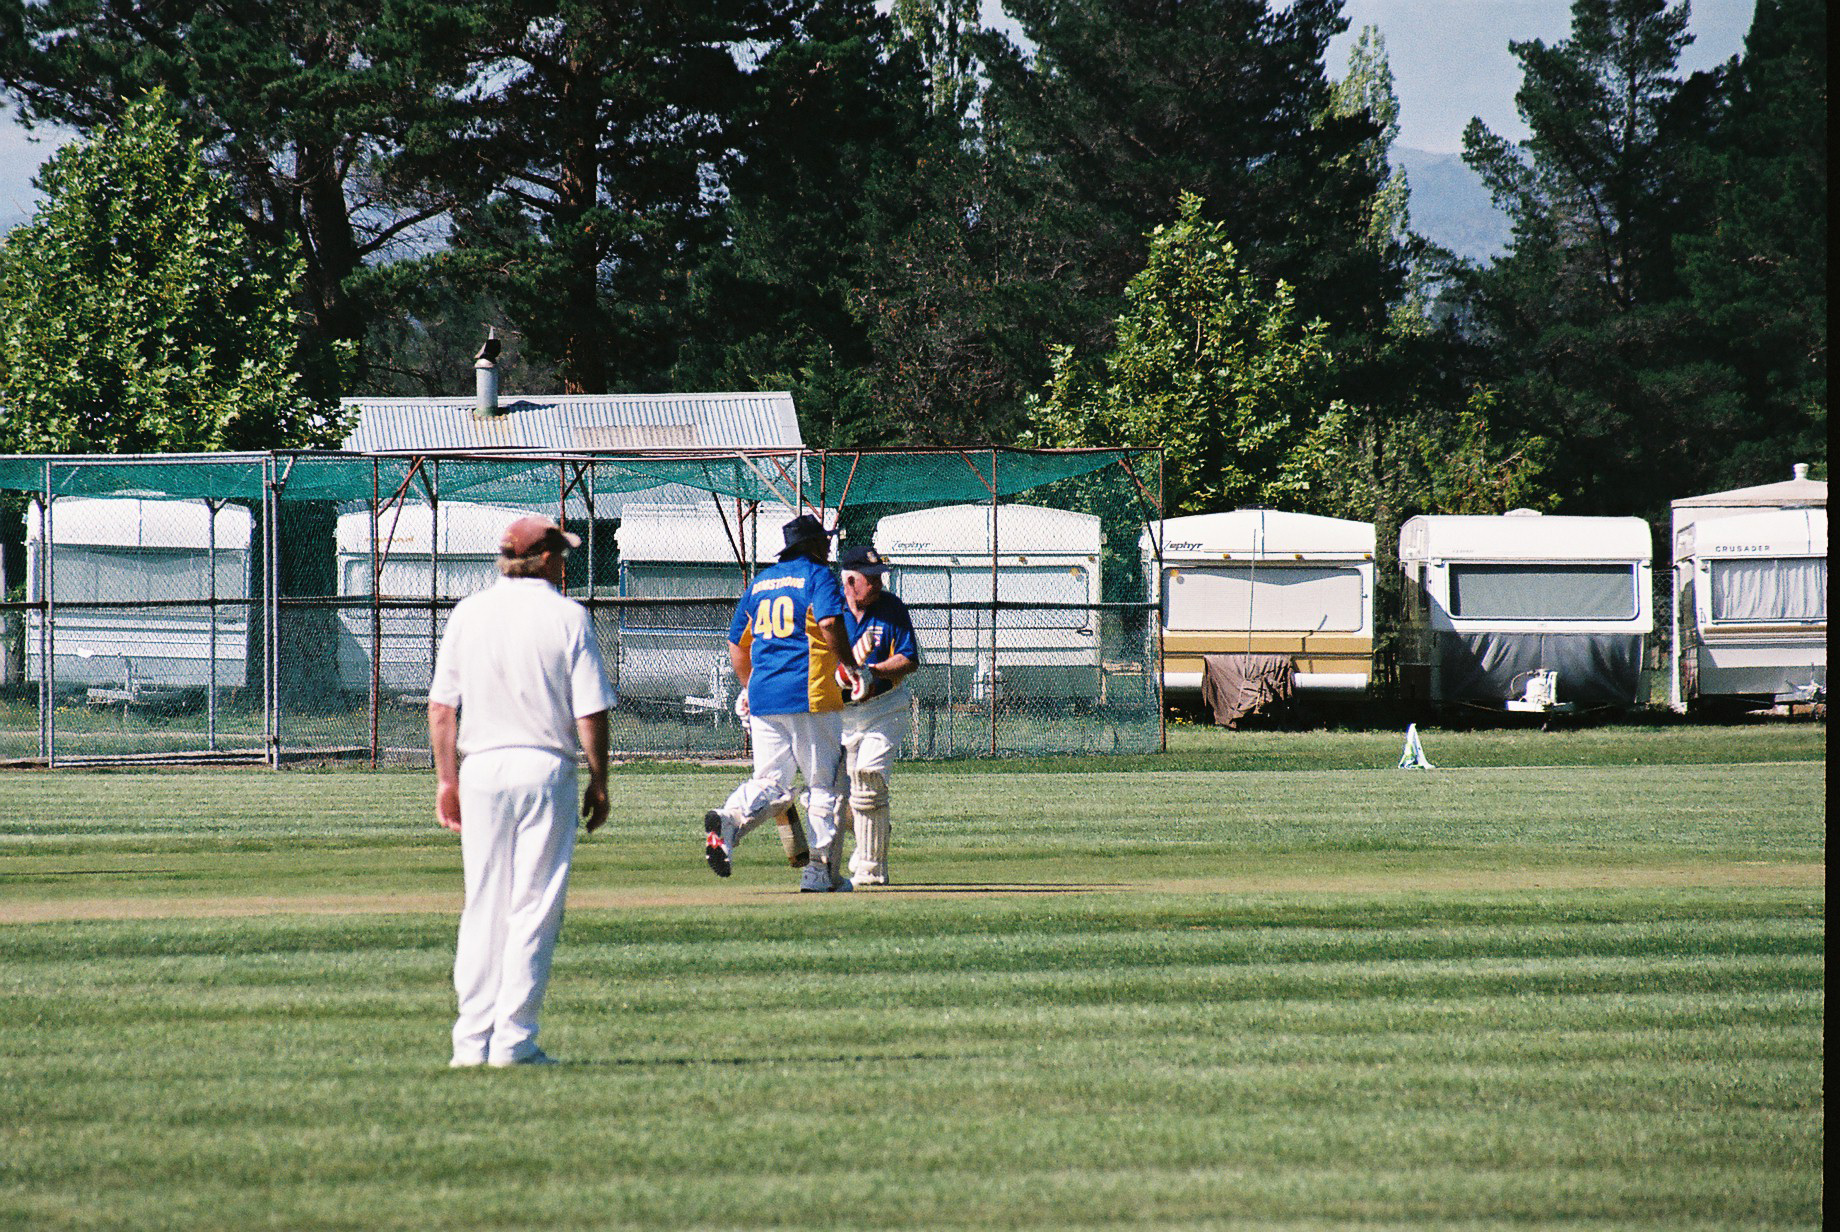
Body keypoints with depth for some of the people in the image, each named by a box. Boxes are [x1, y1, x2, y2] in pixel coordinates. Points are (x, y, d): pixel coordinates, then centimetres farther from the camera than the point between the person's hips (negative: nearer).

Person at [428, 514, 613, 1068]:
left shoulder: (468, 613, 5)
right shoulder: (568, 617, -4)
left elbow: (441, 707, 4)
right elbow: (590, 713, -7)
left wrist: (446, 780, 11)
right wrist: (599, 782, 3)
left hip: (481, 769, 3)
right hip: (547, 770, -3)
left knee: (482, 910, 9)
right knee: (534, 911, -1)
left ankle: (472, 1039, 7)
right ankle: (514, 1040, -4)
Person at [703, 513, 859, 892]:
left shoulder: (760, 582, 19)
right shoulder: (817, 575, 0)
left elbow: (737, 644, 23)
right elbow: (829, 622, -19)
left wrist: (748, 688, 33)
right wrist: (849, 665, -10)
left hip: (763, 697, 6)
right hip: (809, 694, -6)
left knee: (770, 782, 5)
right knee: (826, 785, 4)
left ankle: (729, 818, -25)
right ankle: (819, 871, 1)